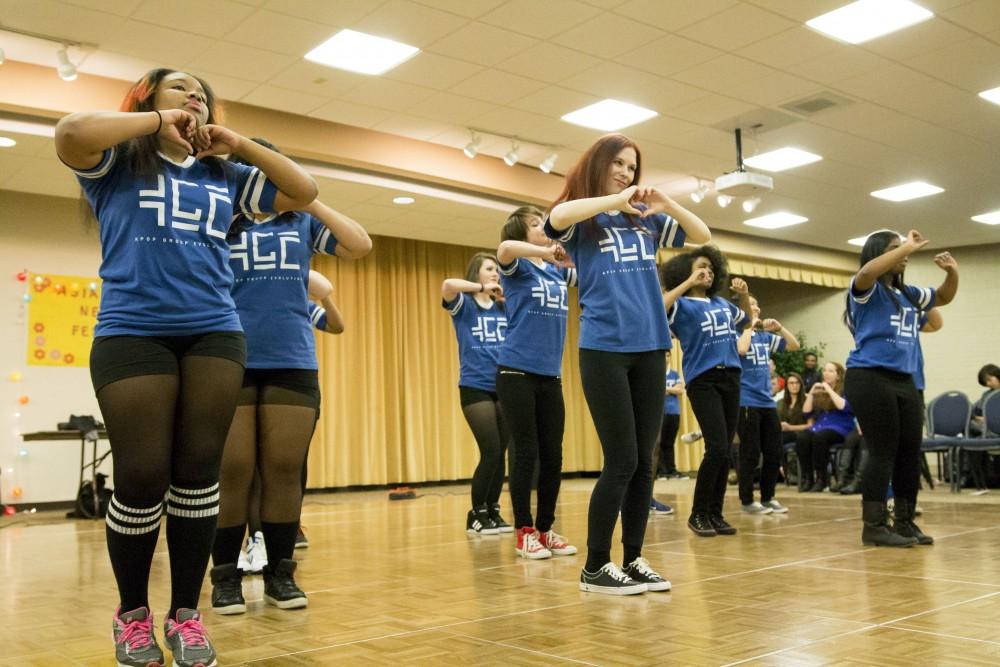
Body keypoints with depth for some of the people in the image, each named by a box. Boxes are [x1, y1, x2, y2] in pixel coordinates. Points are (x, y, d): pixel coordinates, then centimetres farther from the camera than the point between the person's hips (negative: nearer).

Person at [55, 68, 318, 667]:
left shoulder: (224, 178, 20)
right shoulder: (119, 162, 9)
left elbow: (305, 192, 18)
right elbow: (71, 133, -12)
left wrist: (239, 144, 11)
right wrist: (156, 121, -1)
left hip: (215, 333, 4)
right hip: (132, 333, -3)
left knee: (199, 473, 0)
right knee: (143, 478, -5)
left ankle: (186, 613, 13)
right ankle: (132, 613, 16)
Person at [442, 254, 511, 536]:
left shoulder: (504, 307, 11)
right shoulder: (464, 304, -1)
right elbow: (448, 284, -22)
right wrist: (482, 288, -13)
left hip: (503, 387, 5)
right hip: (475, 387, -5)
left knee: (500, 453, 7)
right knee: (490, 452, -7)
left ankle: (493, 512, 20)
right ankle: (476, 516, 7)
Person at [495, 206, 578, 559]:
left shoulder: (558, 271, 13)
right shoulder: (517, 266, -3)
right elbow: (505, 248, -25)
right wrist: (547, 252, -23)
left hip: (551, 374, 6)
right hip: (516, 371, -5)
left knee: (553, 454, 6)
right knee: (526, 453, -3)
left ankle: (546, 529, 18)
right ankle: (524, 532, 8)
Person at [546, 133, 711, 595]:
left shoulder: (646, 219, 15)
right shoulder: (581, 220, 2)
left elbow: (702, 236, 12)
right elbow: (557, 218, -21)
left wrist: (667, 205, -4)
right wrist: (616, 199, -17)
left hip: (650, 347, 5)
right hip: (604, 349, -5)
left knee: (644, 460, 7)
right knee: (621, 460, -6)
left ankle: (633, 559, 18)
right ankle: (595, 567, 6)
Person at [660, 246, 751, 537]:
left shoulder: (722, 303, 16)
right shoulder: (682, 305, -1)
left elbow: (746, 320, 35)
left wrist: (744, 294, 16)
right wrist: (688, 283, -17)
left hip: (730, 378, 6)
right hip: (702, 380, -6)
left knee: (725, 451, 5)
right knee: (717, 449, -14)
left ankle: (715, 513, 16)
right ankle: (698, 514, 0)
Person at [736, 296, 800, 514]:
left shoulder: (765, 336, 14)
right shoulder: (737, 333, -3)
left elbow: (794, 345, 15)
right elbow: (741, 349, -25)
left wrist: (779, 327, 2)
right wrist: (750, 326, -11)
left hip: (767, 401, 7)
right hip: (746, 402, -6)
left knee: (775, 452, 7)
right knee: (751, 453, -3)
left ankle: (767, 498, 19)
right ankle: (747, 500, 7)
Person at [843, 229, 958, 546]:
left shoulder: (908, 293, 16)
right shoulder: (867, 290, -4)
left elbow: (944, 297, 30)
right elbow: (868, 271, -28)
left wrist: (952, 271, 10)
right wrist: (907, 246, -19)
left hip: (904, 381, 8)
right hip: (870, 378, -7)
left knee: (910, 452, 8)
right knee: (884, 453, -8)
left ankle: (905, 522, 19)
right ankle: (874, 526, -1)